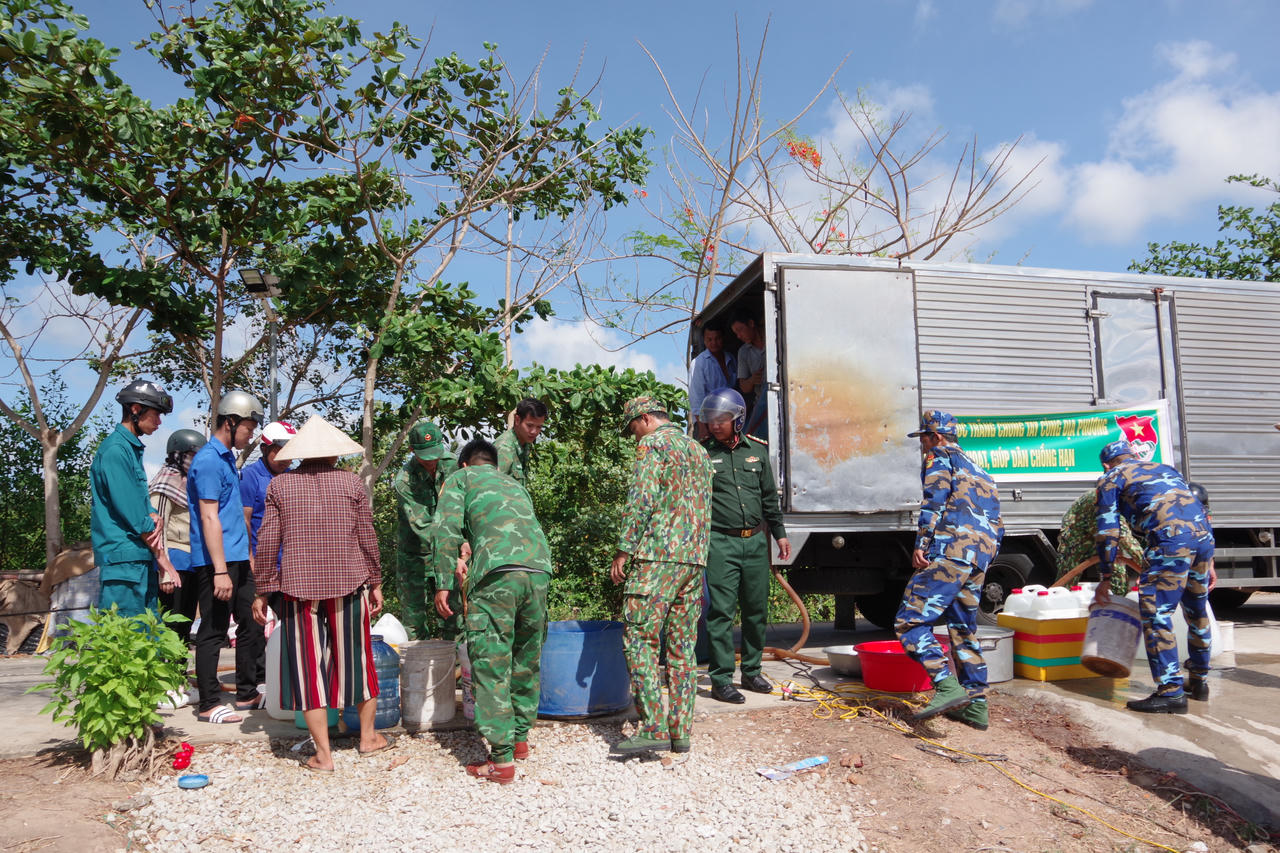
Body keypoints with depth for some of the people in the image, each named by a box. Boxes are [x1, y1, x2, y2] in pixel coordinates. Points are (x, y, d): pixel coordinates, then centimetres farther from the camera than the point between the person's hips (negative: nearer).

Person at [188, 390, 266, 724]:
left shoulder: (227, 458, 16)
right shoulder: (209, 461, -14)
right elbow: (209, 518, -20)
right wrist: (220, 570, -22)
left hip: (237, 559, 10)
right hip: (216, 561, -10)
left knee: (252, 624, 13)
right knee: (213, 632, -1)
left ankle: (248, 693, 24)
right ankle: (209, 704, 8)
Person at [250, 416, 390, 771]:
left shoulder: (279, 485, 1)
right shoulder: (352, 483, 0)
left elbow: (267, 543, 0)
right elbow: (367, 539, 2)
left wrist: (262, 592, 7)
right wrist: (375, 582, 12)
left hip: (299, 588, 0)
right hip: (348, 586, 0)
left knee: (309, 666, 7)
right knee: (356, 659, 15)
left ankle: (323, 754, 11)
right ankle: (368, 736, 29)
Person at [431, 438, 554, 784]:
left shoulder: (461, 478, 20)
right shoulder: (516, 485, 35)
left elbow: (446, 528, 3)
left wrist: (443, 582, 3)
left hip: (497, 571, -5)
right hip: (539, 571, 5)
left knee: (491, 666, 1)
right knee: (527, 661, 20)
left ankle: (502, 759, 1)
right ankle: (520, 738, 31)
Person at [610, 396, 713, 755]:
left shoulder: (652, 443, -3)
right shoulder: (699, 449, 22)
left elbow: (642, 500, -13)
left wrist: (623, 551, -10)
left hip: (658, 555, -8)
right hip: (695, 559, 8)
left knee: (640, 640, -6)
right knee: (682, 645, 9)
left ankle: (653, 728, -10)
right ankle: (681, 732, 11)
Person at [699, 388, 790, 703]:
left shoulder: (757, 449, 10)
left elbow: (769, 496, 19)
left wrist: (779, 533, 18)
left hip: (755, 541, 5)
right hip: (720, 543, -4)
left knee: (757, 609, 11)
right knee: (721, 612, -4)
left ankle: (751, 671, 27)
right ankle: (721, 680, 5)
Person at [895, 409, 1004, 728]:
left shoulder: (940, 457, 7)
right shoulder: (978, 469, 31)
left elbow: (934, 500, -10)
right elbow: (995, 522, 28)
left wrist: (921, 543, -15)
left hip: (951, 548, -9)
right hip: (982, 553, 9)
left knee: (910, 621, -11)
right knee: (964, 629, 18)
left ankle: (947, 687, -24)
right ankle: (976, 705, 18)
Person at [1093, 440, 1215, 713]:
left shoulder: (1111, 478, 14)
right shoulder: (1165, 468, 32)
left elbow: (1108, 532, 8)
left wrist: (1105, 579, 14)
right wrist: (1208, 563, 31)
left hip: (1171, 540, -7)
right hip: (1204, 536, 7)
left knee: (1156, 612, -5)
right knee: (1197, 611, 20)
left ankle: (1171, 692, -9)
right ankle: (1198, 682, 33)